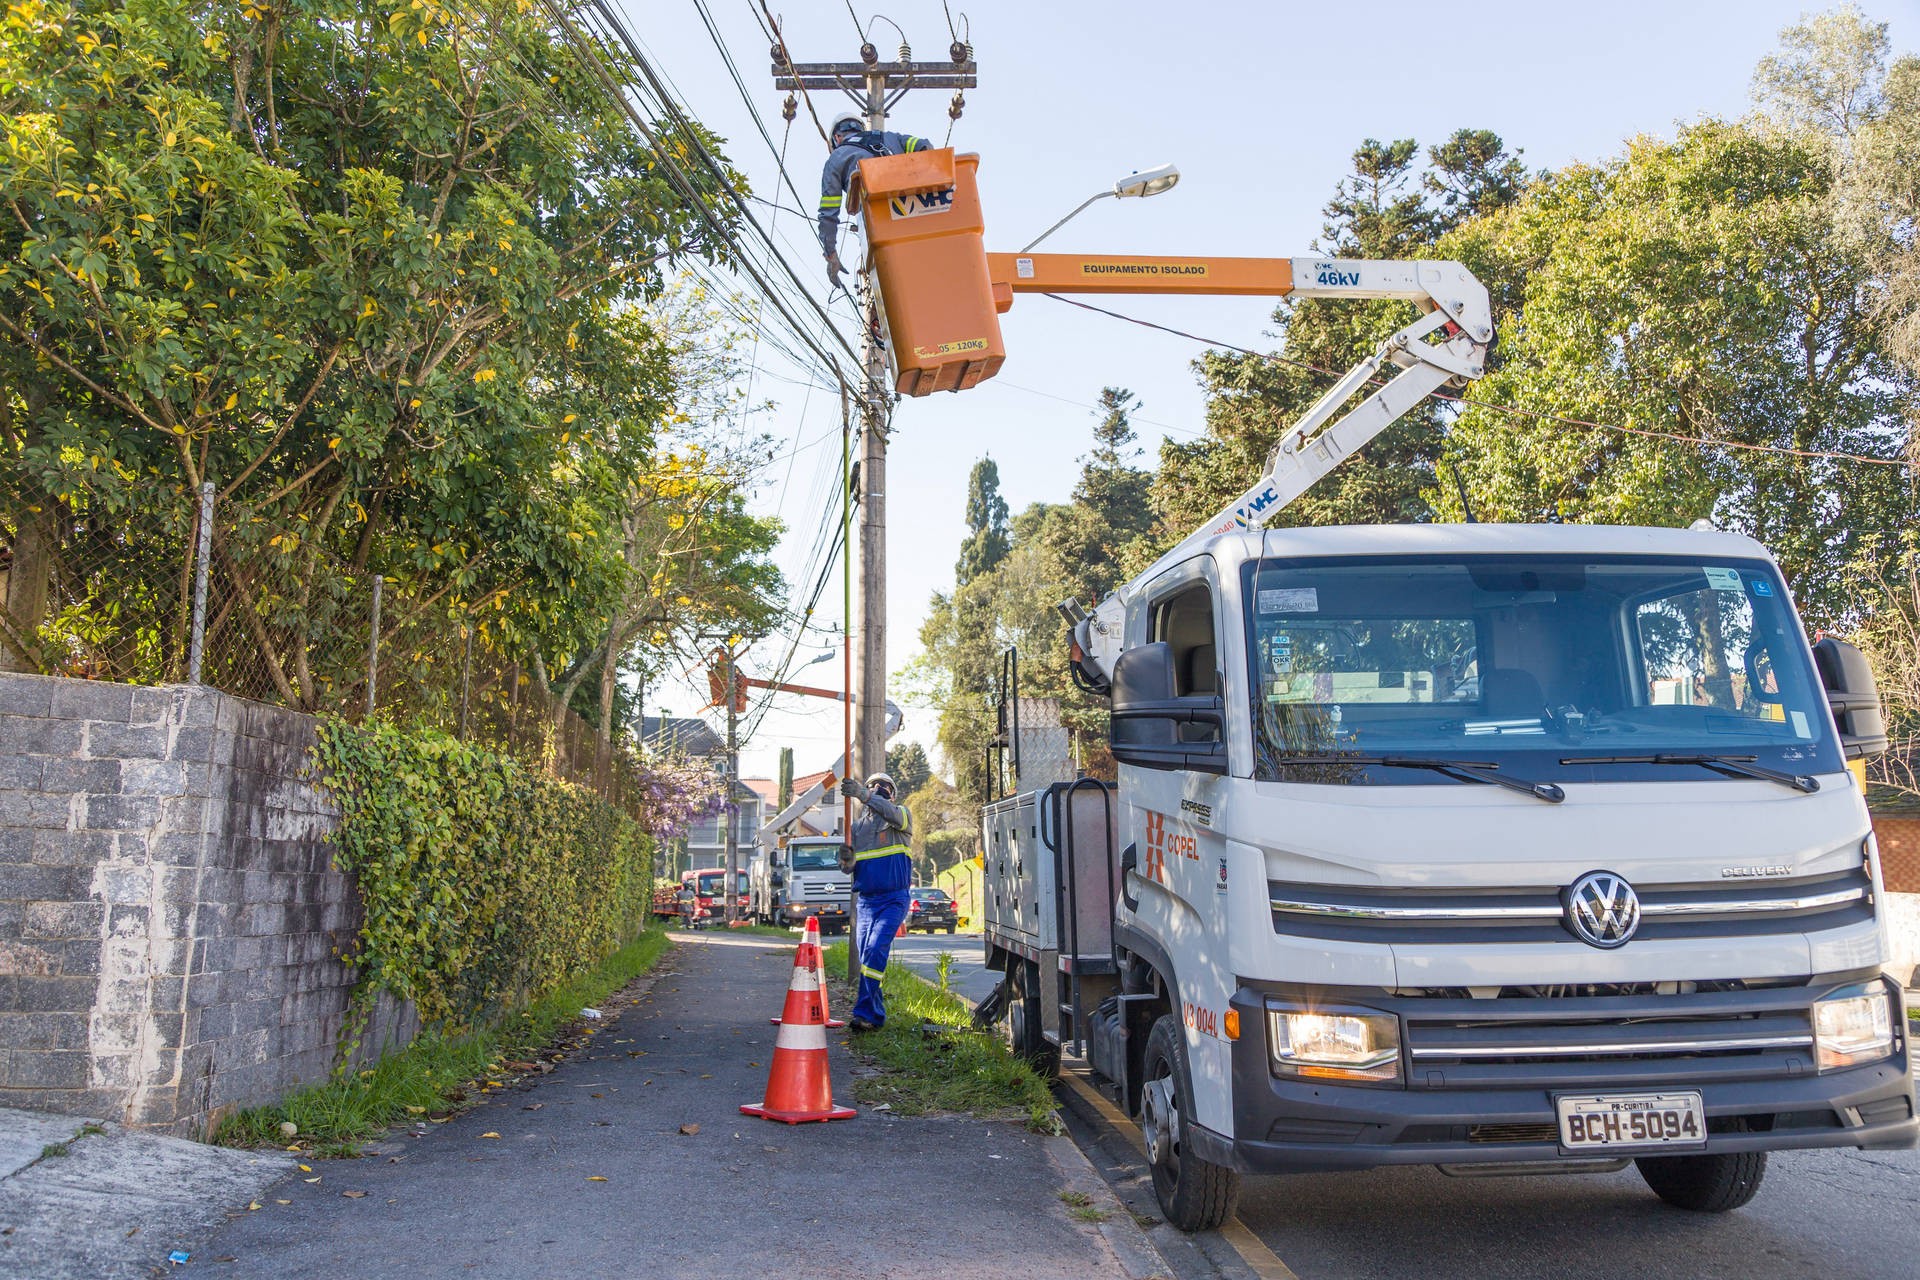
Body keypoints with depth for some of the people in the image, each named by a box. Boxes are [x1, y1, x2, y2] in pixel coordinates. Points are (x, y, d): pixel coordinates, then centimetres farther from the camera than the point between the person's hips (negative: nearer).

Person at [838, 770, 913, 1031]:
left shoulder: (901, 815, 4)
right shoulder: (858, 825, 17)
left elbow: (892, 814, -21)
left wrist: (862, 794, -35)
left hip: (894, 898, -5)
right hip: (866, 899, 5)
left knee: (875, 950, -19)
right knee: (864, 955, 2)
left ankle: (865, 1013, -19)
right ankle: (876, 1014, 10)